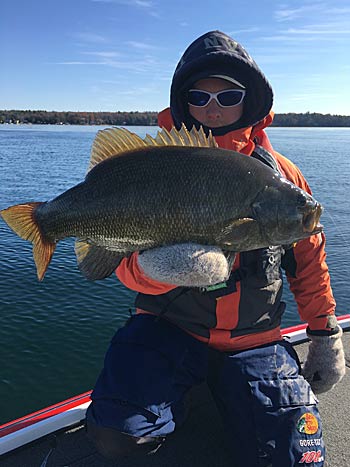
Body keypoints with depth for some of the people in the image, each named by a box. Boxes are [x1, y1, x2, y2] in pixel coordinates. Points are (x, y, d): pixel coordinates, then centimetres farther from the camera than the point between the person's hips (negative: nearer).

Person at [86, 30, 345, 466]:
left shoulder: (279, 172, 1)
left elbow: (310, 256, 10)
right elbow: (126, 261, -12)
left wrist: (326, 336, 11)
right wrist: (152, 267, -36)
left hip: (254, 340, 2)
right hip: (169, 327, -1)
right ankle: (173, 396, 15)